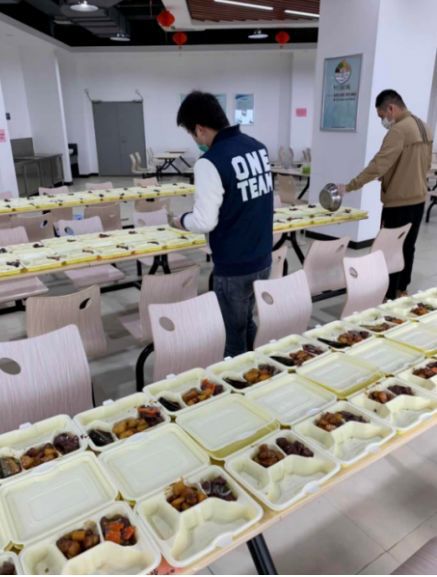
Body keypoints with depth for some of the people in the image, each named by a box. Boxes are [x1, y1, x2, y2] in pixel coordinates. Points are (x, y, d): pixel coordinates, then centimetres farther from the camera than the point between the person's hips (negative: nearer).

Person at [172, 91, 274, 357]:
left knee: (234, 335, 10)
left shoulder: (211, 162, -20)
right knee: (247, 324, 24)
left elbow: (205, 222, -19)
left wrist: (182, 220, 1)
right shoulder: (258, 147, 4)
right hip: (263, 259, 8)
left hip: (233, 267, -8)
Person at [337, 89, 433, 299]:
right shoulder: (423, 127, 11)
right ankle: (401, 290, 28)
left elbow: (377, 165, -24)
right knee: (407, 247, 17)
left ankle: (389, 296, 5)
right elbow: (425, 164, 17)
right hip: (418, 198, 9)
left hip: (398, 201, -9)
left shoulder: (399, 130, -19)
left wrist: (348, 187, -21)